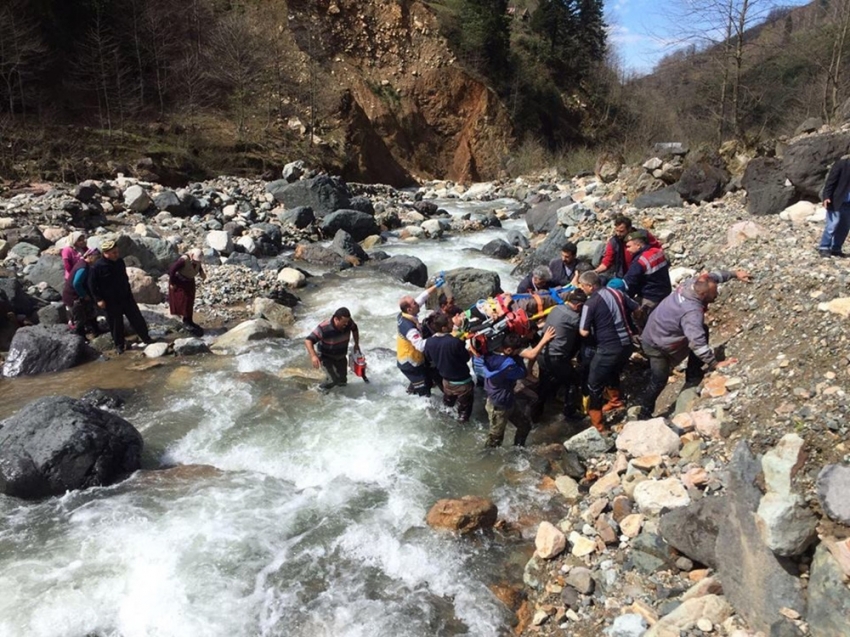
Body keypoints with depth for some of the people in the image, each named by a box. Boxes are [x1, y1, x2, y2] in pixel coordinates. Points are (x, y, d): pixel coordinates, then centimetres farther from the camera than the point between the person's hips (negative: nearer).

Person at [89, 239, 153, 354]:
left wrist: (129, 291, 18)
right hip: (111, 301, -4)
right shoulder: (97, 267, -16)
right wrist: (99, 299, -13)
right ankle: (119, 345, 23)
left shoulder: (120, 262, 0)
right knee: (115, 324, 7)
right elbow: (92, 285, -11)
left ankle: (146, 339, 19)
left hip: (125, 296, 4)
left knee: (137, 318, 6)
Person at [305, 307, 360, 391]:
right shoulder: (324, 328, -37)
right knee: (333, 380, -18)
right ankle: (322, 389, 14)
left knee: (342, 380, 14)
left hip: (341, 356, 5)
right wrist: (313, 356, -49)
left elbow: (355, 329, 3)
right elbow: (308, 340, -36)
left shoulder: (348, 322, -22)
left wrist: (356, 344, 6)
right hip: (326, 357, -5)